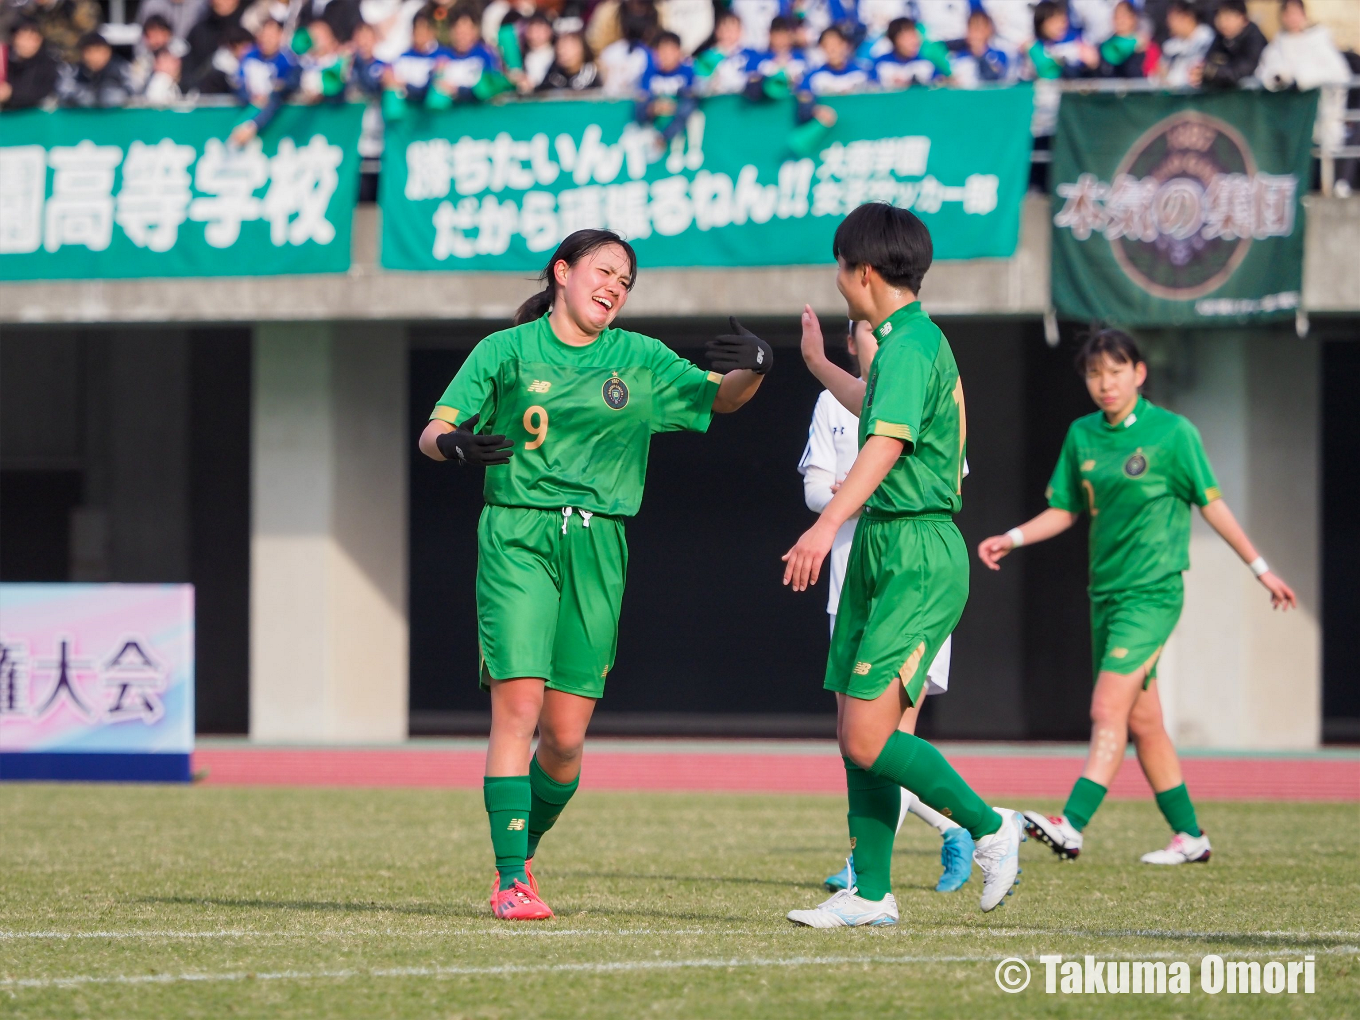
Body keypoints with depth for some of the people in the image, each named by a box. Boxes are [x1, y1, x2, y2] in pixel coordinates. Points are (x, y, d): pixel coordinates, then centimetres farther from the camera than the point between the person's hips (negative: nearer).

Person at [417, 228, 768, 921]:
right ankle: (511, 882, -13)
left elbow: (720, 397, 13)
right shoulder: (507, 351, 5)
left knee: (566, 735, -1)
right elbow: (433, 431, 2)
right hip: (517, 539, -3)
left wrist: (752, 369, -10)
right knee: (518, 706, -15)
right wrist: (454, 444, -22)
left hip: (597, 547, 3)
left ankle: (522, 850, 24)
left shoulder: (640, 361, 13)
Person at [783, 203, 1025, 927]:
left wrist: (829, 524, -43)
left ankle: (990, 827, -1)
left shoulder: (910, 345, -15)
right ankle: (871, 894, 13)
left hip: (918, 558, -10)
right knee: (858, 734, 8)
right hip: (881, 551, 10)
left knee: (867, 738, -15)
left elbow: (888, 440, -31)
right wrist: (820, 367, 58)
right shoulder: (907, 342, 17)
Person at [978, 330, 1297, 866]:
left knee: (1109, 711, -17)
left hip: (1153, 591, -6)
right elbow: (1064, 511, 16)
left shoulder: (1171, 432, -6)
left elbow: (1211, 504, 2)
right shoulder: (1081, 436, 9)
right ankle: (1189, 836, 18)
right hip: (1106, 591, 6)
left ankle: (1071, 825, -27)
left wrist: (1260, 568, 6)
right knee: (1141, 720, 9)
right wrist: (1013, 538, 0)